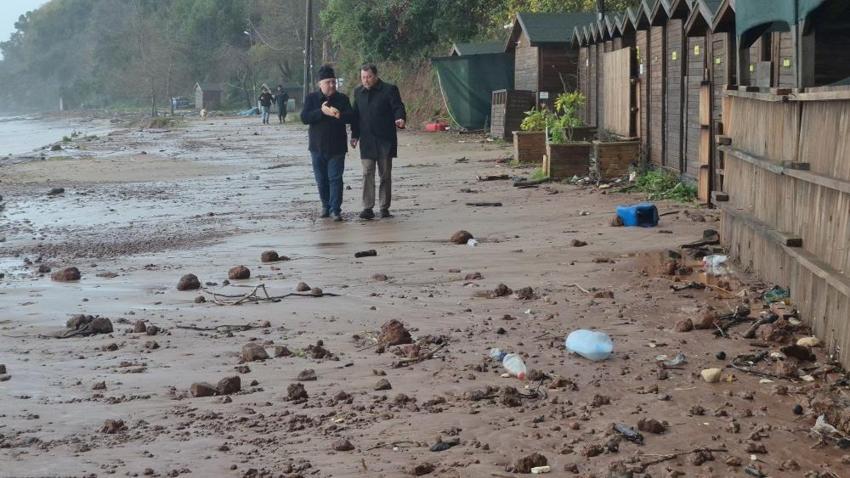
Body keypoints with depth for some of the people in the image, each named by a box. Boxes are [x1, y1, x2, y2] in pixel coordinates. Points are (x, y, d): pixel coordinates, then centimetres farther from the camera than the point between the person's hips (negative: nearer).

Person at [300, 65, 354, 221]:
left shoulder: (342, 99, 1)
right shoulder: (311, 98, 1)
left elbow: (351, 117, -8)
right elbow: (304, 117, -10)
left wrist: (339, 115, -29)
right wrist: (322, 112, -23)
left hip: (337, 147, -1)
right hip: (317, 146, 1)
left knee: (335, 178, -5)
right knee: (321, 179, 11)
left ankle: (335, 209, -5)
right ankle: (326, 205, 25)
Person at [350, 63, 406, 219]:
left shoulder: (389, 90, -3)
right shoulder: (358, 92, 12)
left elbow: (398, 107, -8)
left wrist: (401, 118, -29)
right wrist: (355, 135, 15)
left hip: (385, 140, -3)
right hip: (367, 141, 3)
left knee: (385, 175, 4)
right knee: (367, 174, -4)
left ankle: (385, 208, 11)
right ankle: (368, 208, -5)